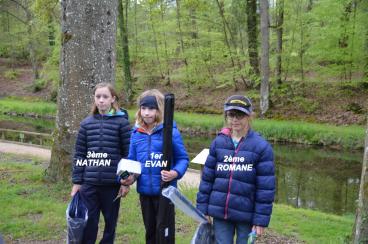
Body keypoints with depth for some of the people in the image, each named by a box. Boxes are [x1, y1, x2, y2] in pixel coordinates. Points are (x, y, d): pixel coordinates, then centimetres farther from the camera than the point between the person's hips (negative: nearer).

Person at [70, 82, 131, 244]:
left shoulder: (121, 122, -3)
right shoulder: (87, 123, 5)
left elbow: (128, 153, -3)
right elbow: (79, 154, 8)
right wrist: (76, 182, 5)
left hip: (112, 183, -2)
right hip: (89, 183, 2)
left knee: (110, 222, 12)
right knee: (88, 223, 5)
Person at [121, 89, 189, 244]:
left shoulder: (170, 132, -10)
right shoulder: (136, 133, 3)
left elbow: (183, 158, -6)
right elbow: (132, 161, 9)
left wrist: (176, 173, -24)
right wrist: (129, 177, -9)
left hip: (165, 191, -4)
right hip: (144, 191, 5)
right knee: (150, 231, 19)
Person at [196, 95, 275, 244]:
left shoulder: (262, 146, -7)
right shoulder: (218, 142, 2)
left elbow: (266, 188, -8)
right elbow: (207, 178, 6)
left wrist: (261, 219, -10)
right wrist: (203, 208, 4)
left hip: (246, 215, -2)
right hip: (219, 212, 3)